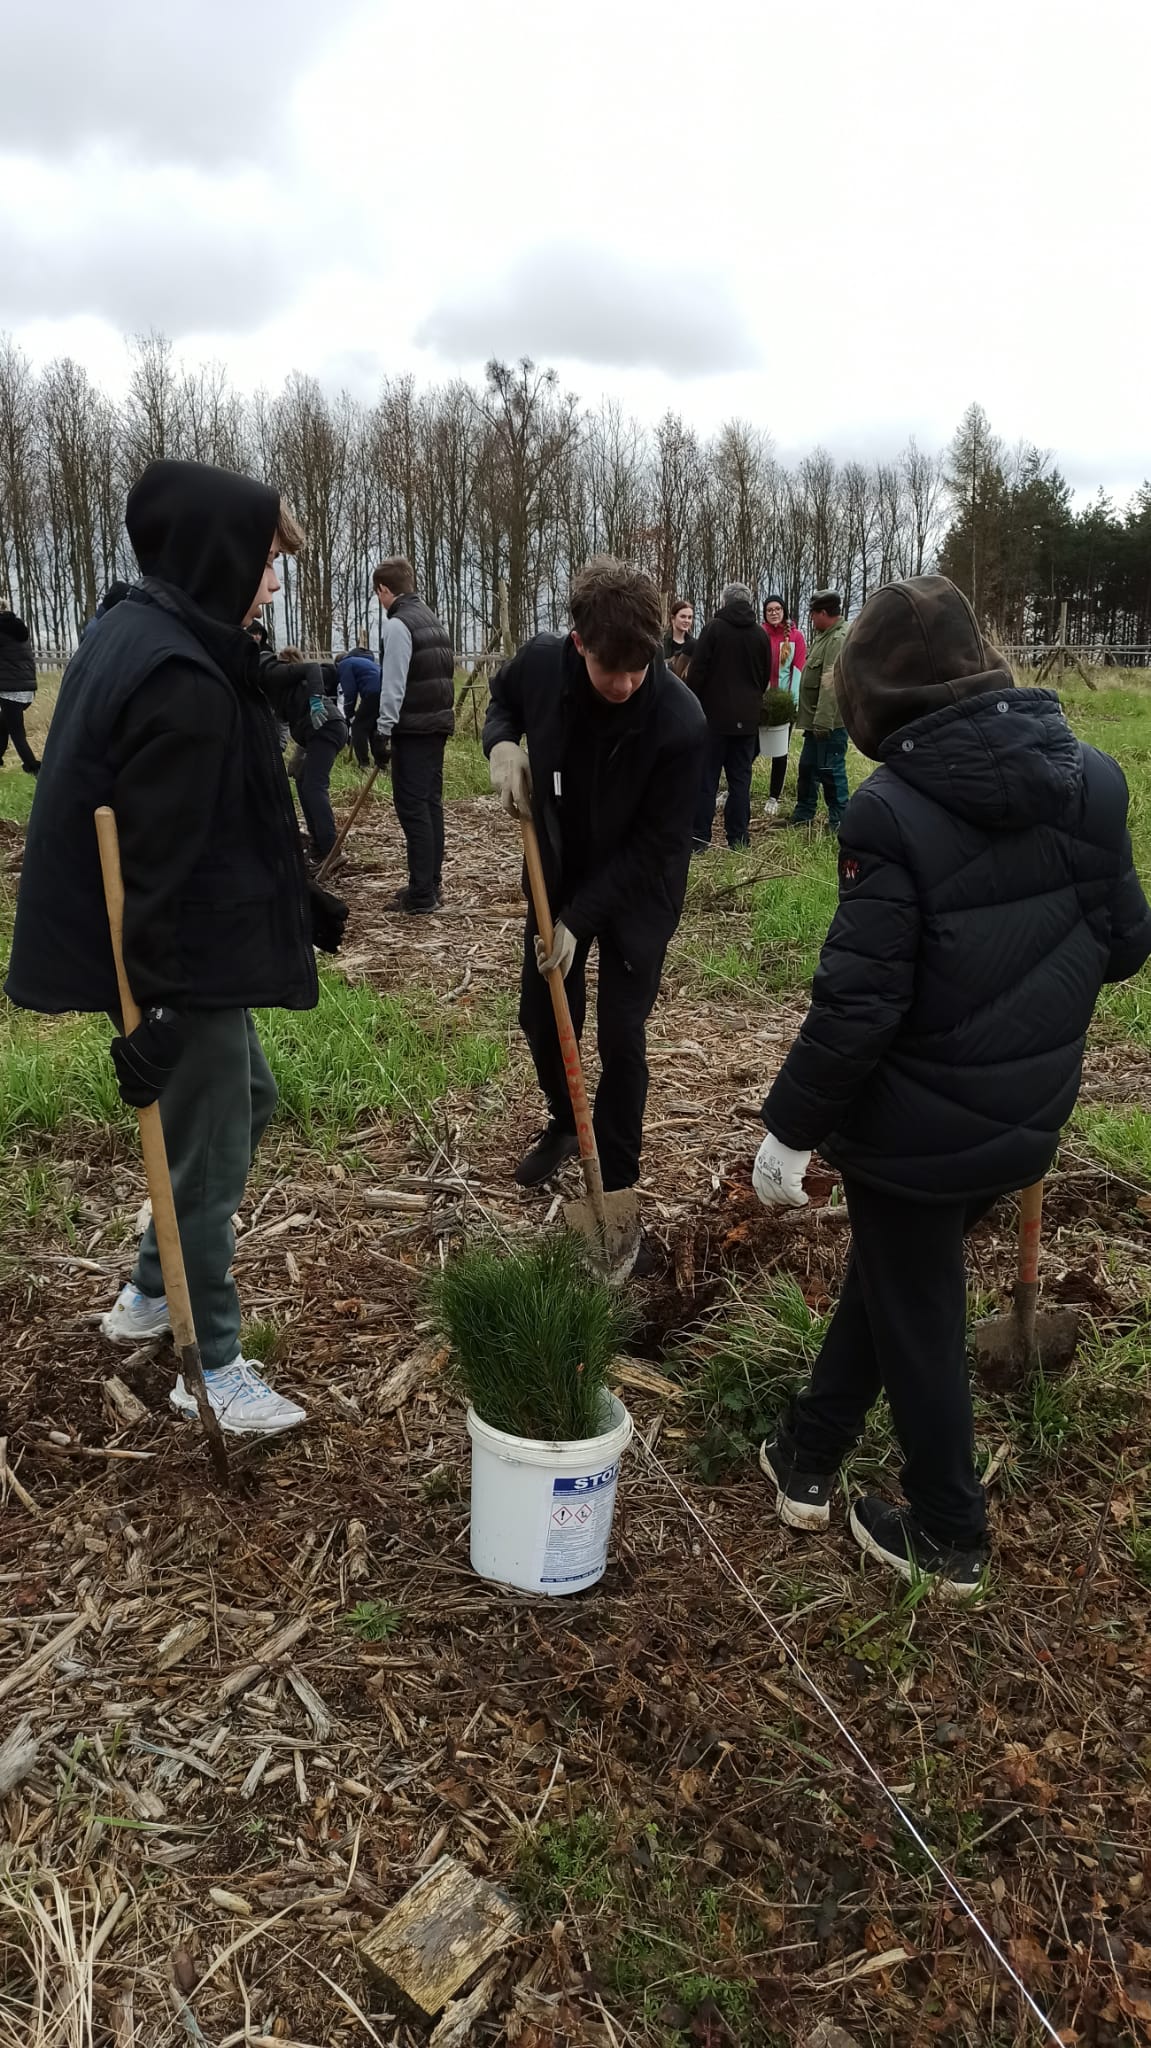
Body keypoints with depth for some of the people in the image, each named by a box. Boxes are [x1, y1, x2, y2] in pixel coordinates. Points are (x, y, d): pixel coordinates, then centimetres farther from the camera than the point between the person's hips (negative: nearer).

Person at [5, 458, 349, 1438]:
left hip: (190, 948, 10)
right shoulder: (182, 678, -24)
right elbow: (162, 858, -26)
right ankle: (214, 1365, 23)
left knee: (245, 1101, 25)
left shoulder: (137, 638, 9)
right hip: (184, 963, -10)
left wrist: (305, 902, 19)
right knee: (210, 1153, 4)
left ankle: (150, 1293, 39)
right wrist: (158, 1014, -24)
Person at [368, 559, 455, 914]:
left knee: (412, 808, -7)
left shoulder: (398, 624, -12)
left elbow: (393, 686, -19)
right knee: (430, 804, 12)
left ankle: (421, 895, -7)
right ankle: (432, 885, 18)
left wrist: (382, 731, -16)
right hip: (437, 724, 9)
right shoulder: (431, 619, 16)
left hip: (413, 728, -9)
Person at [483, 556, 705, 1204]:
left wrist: (578, 920, -23)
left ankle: (619, 1183, 17)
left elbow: (652, 846, -23)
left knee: (620, 1036, -1)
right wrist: (502, 744, -16)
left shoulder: (680, 722, -31)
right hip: (556, 875, 4)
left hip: (636, 891, -4)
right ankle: (565, 1122, 44)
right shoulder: (542, 663, -19)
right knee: (542, 1018, 15)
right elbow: (503, 698, 7)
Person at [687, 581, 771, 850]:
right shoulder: (760, 635, 6)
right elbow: (766, 677, 15)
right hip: (747, 719, 4)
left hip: (714, 716, -4)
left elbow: (697, 672, -9)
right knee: (740, 779, 8)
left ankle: (699, 838, -2)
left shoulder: (714, 628, -8)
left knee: (706, 779, 0)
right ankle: (738, 838, 8)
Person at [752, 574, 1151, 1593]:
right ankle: (809, 1459, 40)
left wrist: (790, 1130, -12)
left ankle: (949, 1537, 32)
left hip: (917, 1126, -6)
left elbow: (857, 1005, -23)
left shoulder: (894, 813, -23)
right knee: (888, 1278, 24)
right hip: (1027, 1119, 6)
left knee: (916, 1318, 14)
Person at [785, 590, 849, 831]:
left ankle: (839, 823, 4)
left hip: (830, 721, -11)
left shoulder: (839, 639, -19)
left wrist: (823, 721, -29)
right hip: (818, 720, 11)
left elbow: (830, 684, -26)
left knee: (830, 772, -4)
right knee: (807, 768, 19)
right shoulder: (826, 636, 15)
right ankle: (802, 816, 31)